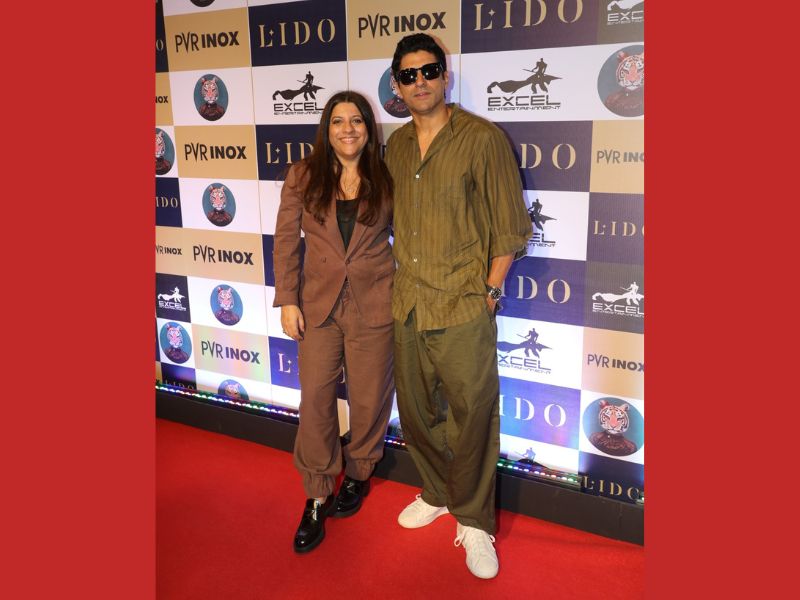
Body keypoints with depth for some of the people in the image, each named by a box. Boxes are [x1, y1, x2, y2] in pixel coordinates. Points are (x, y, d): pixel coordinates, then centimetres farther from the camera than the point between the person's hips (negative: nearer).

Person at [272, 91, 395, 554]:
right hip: (318, 302, 0)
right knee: (316, 398, 2)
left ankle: (359, 473, 36)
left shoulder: (385, 179, 0)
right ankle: (317, 496, 19)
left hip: (374, 304, 0)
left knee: (369, 398, 10)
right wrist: (287, 300, -4)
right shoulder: (303, 177, -1)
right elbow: (286, 241, 0)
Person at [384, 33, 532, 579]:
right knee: (416, 410, 16)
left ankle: (475, 522, 22)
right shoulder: (396, 146, 10)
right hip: (409, 305, 6)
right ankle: (438, 493, 39)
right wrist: (405, 280, 12)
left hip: (463, 309, -5)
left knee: (472, 416, 3)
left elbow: (510, 226, -6)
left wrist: (490, 291, -8)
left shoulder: (483, 138, -7)